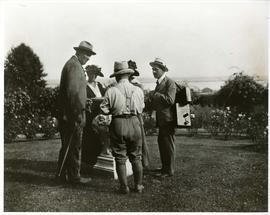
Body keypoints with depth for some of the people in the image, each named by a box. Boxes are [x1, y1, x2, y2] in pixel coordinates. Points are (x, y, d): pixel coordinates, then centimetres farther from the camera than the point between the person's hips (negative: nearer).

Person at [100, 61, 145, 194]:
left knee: (120, 158, 9)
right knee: (136, 157, 14)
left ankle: (124, 187, 15)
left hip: (118, 123, -2)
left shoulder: (111, 91, -6)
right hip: (134, 123, 2)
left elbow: (104, 110, -5)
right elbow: (140, 109, 7)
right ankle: (138, 186, 21)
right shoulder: (138, 90, 1)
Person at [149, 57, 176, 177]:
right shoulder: (158, 83, 17)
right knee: (161, 143, 16)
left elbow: (170, 100, -22)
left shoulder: (170, 83, -11)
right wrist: (152, 101, 5)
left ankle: (169, 171, 8)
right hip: (161, 119, 9)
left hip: (168, 119, -9)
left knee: (168, 144, -2)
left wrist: (157, 95, -17)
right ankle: (164, 167, 30)